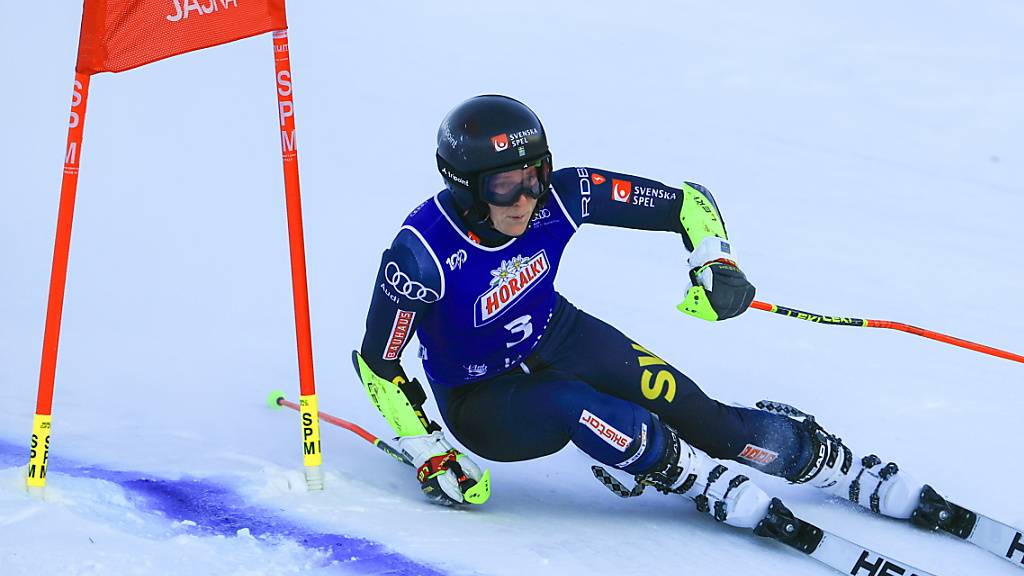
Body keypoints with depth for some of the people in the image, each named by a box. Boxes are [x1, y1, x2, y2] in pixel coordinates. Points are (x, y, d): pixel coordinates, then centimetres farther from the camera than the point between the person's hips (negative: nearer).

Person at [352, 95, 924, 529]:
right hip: (480, 400, -3)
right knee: (571, 405, -36)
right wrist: (431, 454, -18)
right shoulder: (423, 253, -32)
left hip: (556, 338, 4)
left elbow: (687, 202, -13)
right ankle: (722, 490, -20)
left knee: (694, 414, -12)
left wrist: (716, 260, -30)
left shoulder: (560, 196, -23)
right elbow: (377, 362, -18)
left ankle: (860, 475, 1)